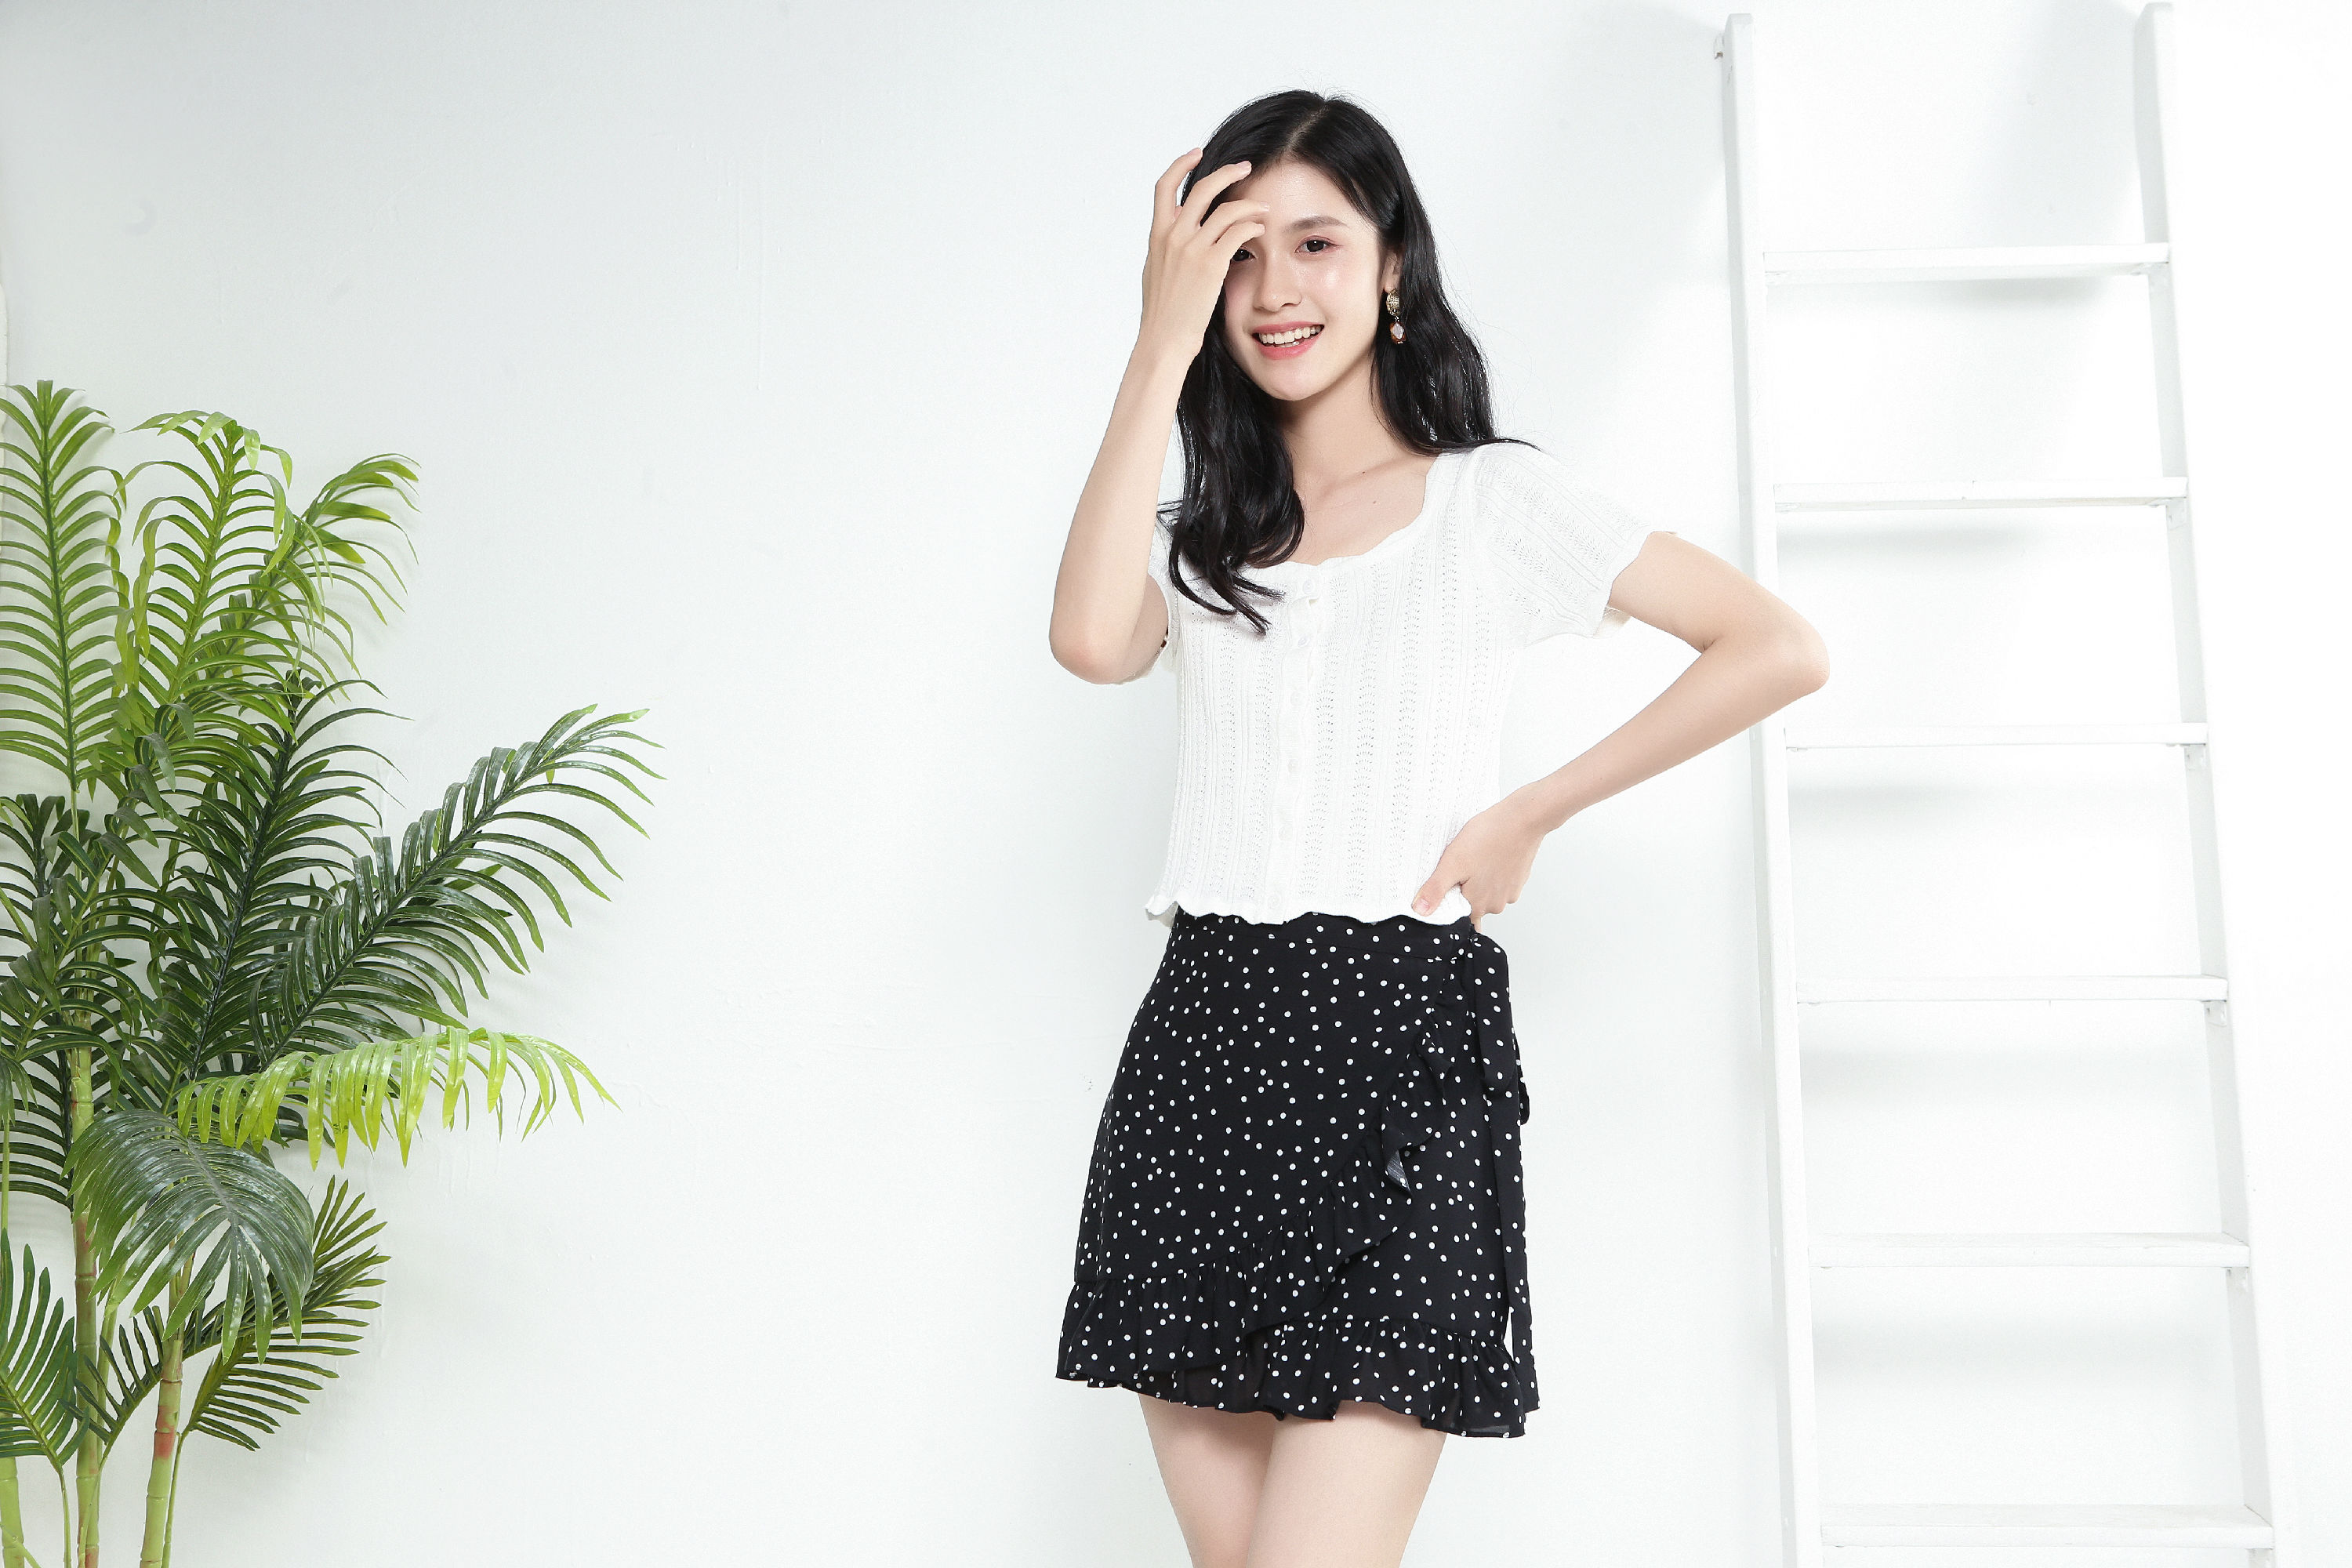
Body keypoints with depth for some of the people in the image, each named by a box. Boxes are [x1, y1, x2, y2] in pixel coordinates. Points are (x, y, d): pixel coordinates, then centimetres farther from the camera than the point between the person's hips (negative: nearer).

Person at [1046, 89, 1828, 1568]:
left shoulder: (1498, 499, 6)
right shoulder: (1203, 537, 17)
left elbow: (1781, 648, -1)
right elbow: (1090, 639, -7)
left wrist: (1530, 814, -4)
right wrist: (1165, 345, -4)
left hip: (1403, 1040, -4)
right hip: (1201, 1046, 4)